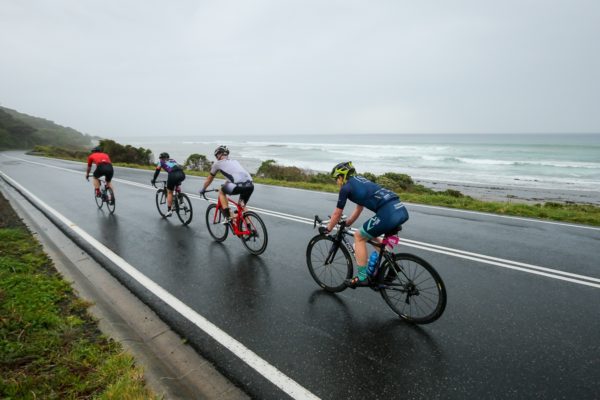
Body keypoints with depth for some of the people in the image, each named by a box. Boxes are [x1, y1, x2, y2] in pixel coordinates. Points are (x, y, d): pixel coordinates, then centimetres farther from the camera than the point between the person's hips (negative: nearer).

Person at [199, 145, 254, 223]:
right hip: (250, 185, 6)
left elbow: (209, 179, 32)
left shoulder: (218, 163, 19)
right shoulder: (235, 161, 34)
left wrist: (203, 189, 48)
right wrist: (224, 185, 65)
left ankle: (228, 217, 18)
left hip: (239, 186, -5)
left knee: (221, 192, 24)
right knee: (242, 205, 28)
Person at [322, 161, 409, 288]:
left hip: (388, 213, -8)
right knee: (369, 235, 28)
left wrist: (327, 229, 26)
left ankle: (362, 278, 10)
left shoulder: (346, 187, 4)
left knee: (359, 236, 9)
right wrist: (346, 224, 46)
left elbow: (337, 214, 11)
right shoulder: (359, 181, 28)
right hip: (402, 210, 9)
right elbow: (359, 209, 37)